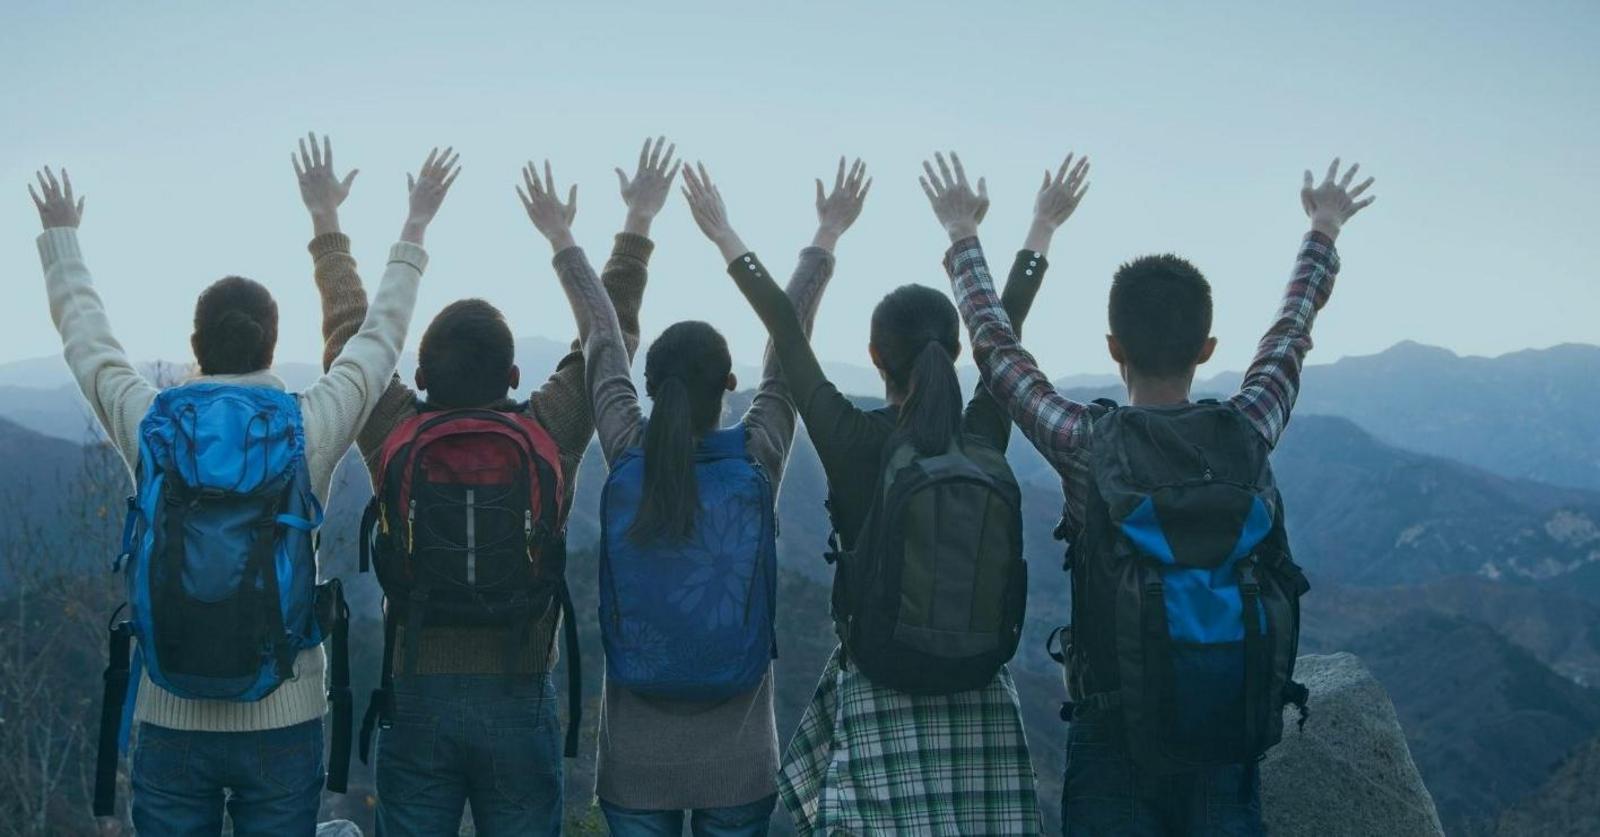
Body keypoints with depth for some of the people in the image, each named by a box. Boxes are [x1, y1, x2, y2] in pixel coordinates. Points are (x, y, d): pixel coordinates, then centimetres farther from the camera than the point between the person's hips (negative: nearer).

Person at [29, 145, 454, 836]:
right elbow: (380, 336, 9)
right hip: (283, 720, -1)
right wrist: (414, 229, 23)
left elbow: (85, 334, 14)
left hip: (169, 720, 1)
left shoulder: (148, 424, -4)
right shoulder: (312, 428, -7)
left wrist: (60, 235, 32)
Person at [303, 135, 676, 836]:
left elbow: (349, 332, 9)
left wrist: (327, 226, 22)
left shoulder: (395, 437, -6)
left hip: (416, 698, 1)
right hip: (519, 700, -1)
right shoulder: (549, 437, -8)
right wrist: (636, 227, 17)